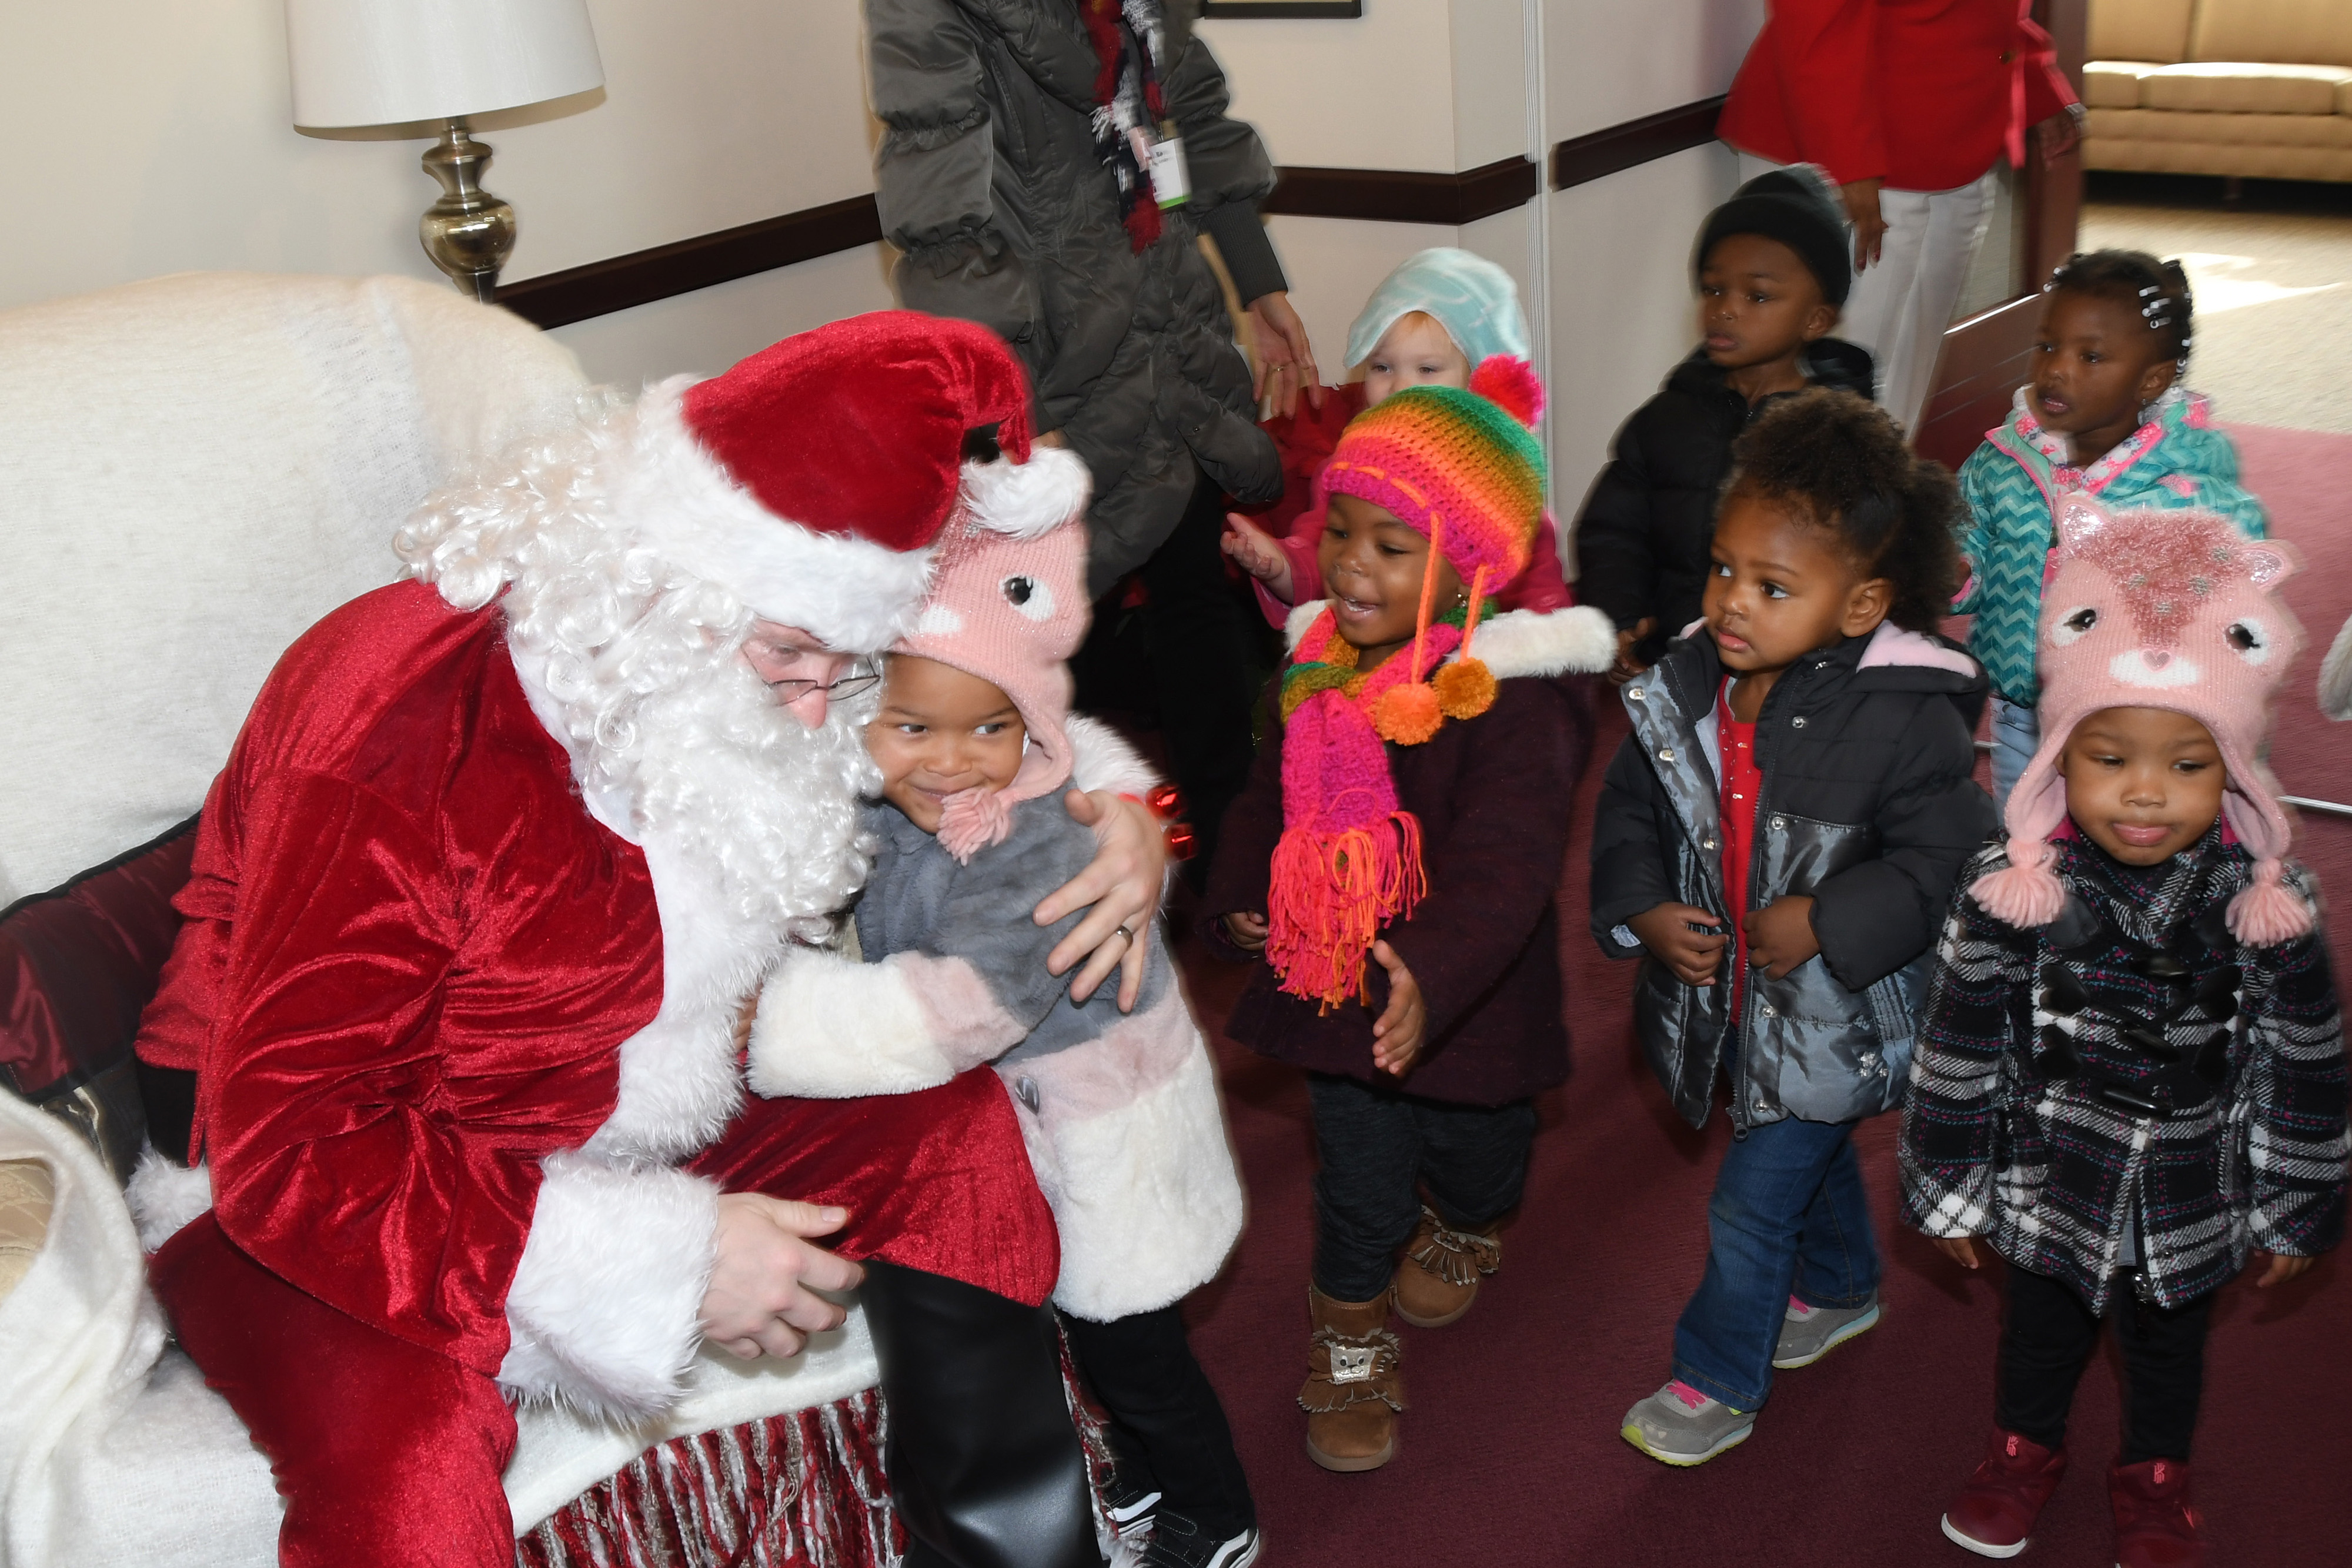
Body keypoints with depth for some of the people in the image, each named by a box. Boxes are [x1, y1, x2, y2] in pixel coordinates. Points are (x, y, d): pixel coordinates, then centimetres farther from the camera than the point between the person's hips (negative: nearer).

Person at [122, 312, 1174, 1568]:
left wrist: (1110, 812, -11)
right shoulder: (394, 737, -31)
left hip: (618, 1119, 7)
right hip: (298, 1188, -6)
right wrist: (663, 1256, -30)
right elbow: (290, 1151, -28)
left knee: (949, 1127, -7)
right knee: (408, 1461, -36)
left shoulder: (755, 678, -9)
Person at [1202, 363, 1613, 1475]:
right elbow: (1270, 799, 12)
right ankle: (1350, 1340, 36)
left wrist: (1434, 974, -52)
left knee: (1472, 1136, 25)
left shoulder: (1514, 700, -27)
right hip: (1338, 986, 3)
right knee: (1358, 1173, 12)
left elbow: (1504, 864, -38)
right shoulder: (1319, 667, -5)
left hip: (1463, 998, -3)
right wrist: (1237, 902, 5)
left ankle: (1467, 1232, 60)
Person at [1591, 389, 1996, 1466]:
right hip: (1729, 996, 6)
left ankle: (1719, 1380, 27)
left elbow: (1944, 861, -21)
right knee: (1815, 1156, 30)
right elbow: (1629, 811, 2)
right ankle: (1841, 1289, 57)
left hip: (1832, 1014, -5)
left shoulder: (1904, 721, -25)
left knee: (1752, 1199, 4)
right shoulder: (1681, 691, -9)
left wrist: (1824, 922, -26)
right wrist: (1645, 911, -13)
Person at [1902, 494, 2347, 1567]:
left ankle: (2154, 1478, 52)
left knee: (2170, 1344, 25)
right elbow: (1959, 1052, -12)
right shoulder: (2011, 894, -23)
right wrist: (1949, 1189, -5)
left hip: (2193, 1202, 1)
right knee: (2041, 1327, 24)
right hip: (2050, 1186, 0)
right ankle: (2026, 1448, 52)